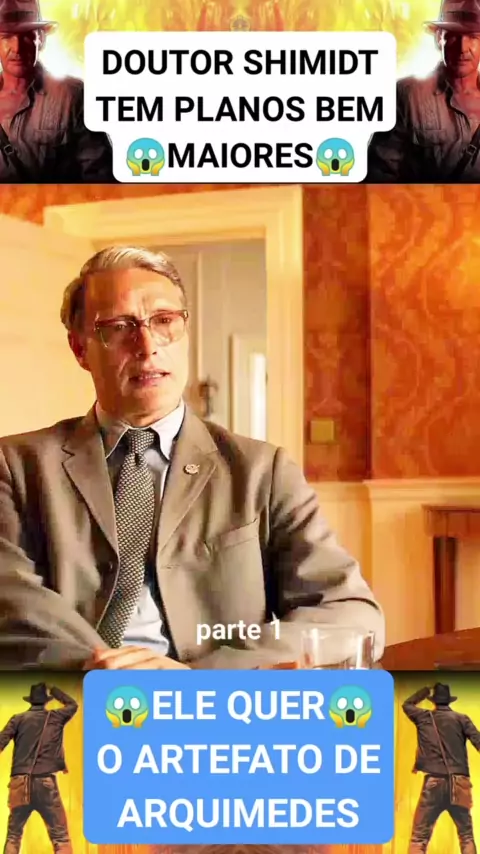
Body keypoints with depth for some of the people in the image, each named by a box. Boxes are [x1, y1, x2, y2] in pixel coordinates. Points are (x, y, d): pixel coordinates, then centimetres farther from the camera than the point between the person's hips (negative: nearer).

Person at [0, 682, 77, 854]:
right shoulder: (55, 717, 12)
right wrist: (52, 689, 36)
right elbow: (72, 704, 31)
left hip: (20, 783, 2)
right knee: (61, 838, -2)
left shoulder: (18, 719, 11)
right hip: (45, 782, -2)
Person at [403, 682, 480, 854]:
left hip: (434, 782, 0)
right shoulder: (461, 718, 7)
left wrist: (425, 691, 38)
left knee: (419, 838, 0)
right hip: (458, 784, 1)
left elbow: (407, 705, 30)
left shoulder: (424, 717, 10)